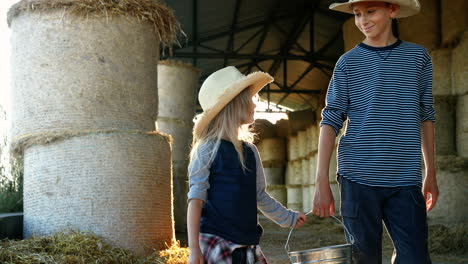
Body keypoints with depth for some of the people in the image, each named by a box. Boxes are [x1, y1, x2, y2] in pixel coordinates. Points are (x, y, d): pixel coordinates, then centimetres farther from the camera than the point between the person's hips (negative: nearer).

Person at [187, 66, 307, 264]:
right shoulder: (208, 149, -6)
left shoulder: (250, 151, 13)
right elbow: (196, 199, -9)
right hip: (215, 241, -6)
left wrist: (288, 218, 32)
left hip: (247, 244, 7)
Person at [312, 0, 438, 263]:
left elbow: (425, 116, 16)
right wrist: (322, 182, -6)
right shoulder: (349, 62, 5)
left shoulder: (418, 56, 10)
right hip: (358, 178, -1)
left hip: (406, 181, 1)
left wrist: (431, 173, 16)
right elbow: (331, 121, 1)